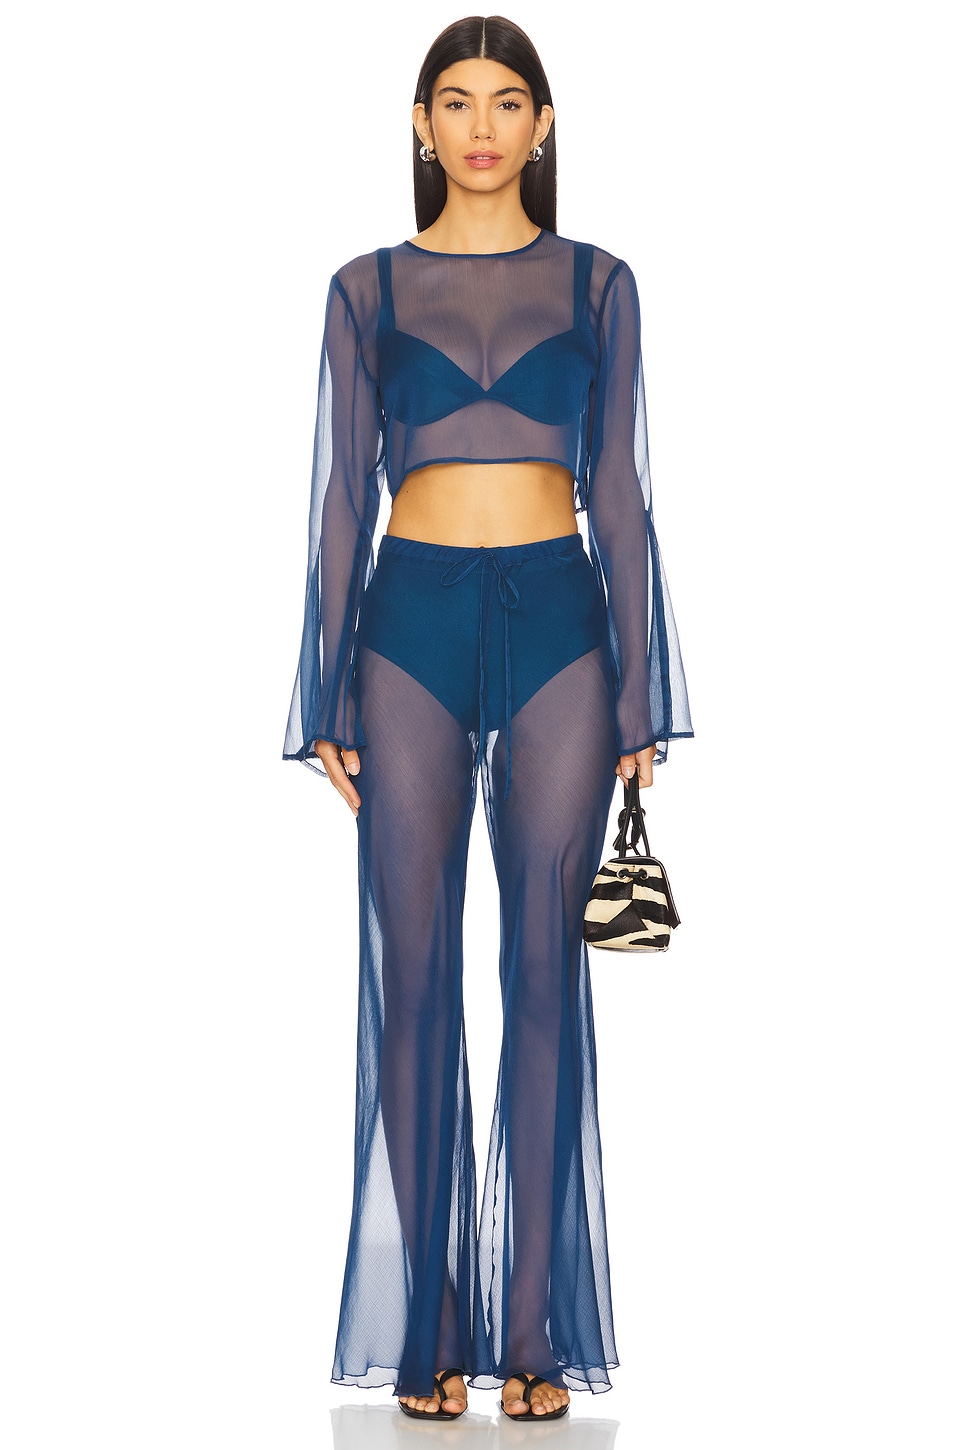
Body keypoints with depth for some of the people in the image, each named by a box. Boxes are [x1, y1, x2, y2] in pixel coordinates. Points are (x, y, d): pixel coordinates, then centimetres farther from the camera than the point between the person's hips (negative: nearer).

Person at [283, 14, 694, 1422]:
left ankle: (533, 1326, 8)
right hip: (413, 625, 0)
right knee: (415, 976, -1)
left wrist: (638, 696, 2)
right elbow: (342, 497, 6)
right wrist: (328, 696, 0)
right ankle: (427, 1328, 8)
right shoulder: (368, 289, 8)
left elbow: (621, 495, 7)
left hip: (557, 624, 0)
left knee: (544, 975, 0)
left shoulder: (598, 285, 8)